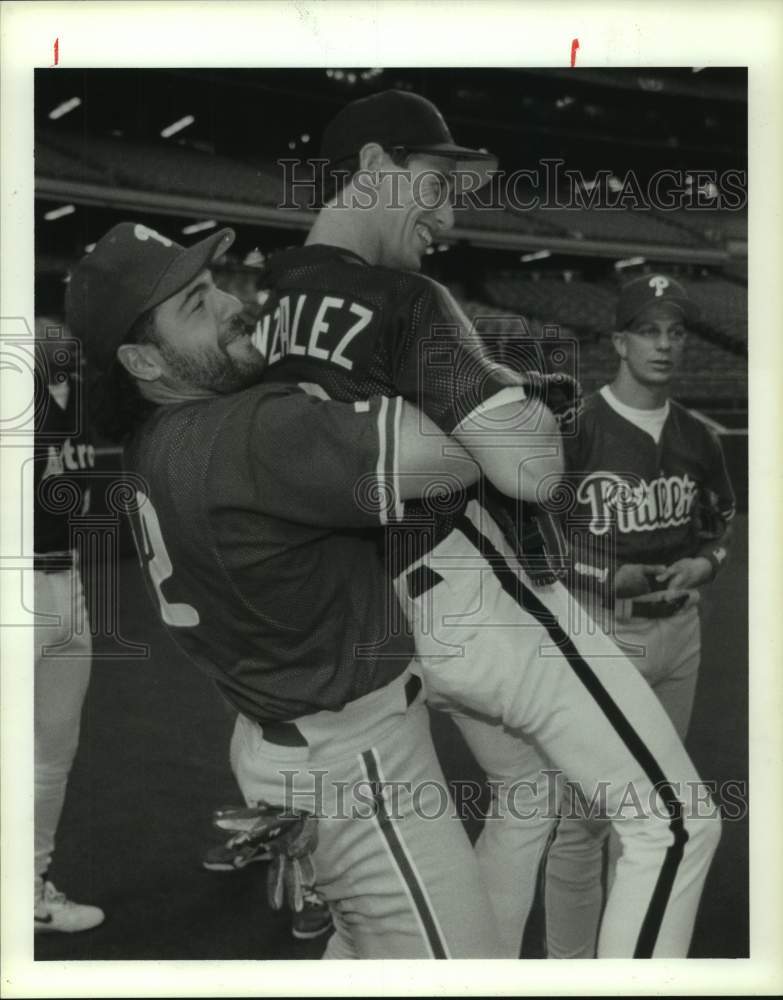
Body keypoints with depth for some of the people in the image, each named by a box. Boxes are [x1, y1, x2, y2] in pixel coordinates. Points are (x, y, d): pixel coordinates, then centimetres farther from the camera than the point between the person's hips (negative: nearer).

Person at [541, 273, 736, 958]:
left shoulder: (697, 438, 6)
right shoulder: (574, 427, -12)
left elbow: (721, 521, 21)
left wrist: (702, 564, 0)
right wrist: (604, 576, -19)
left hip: (678, 633, 6)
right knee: (583, 815, -2)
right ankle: (570, 965, 15)